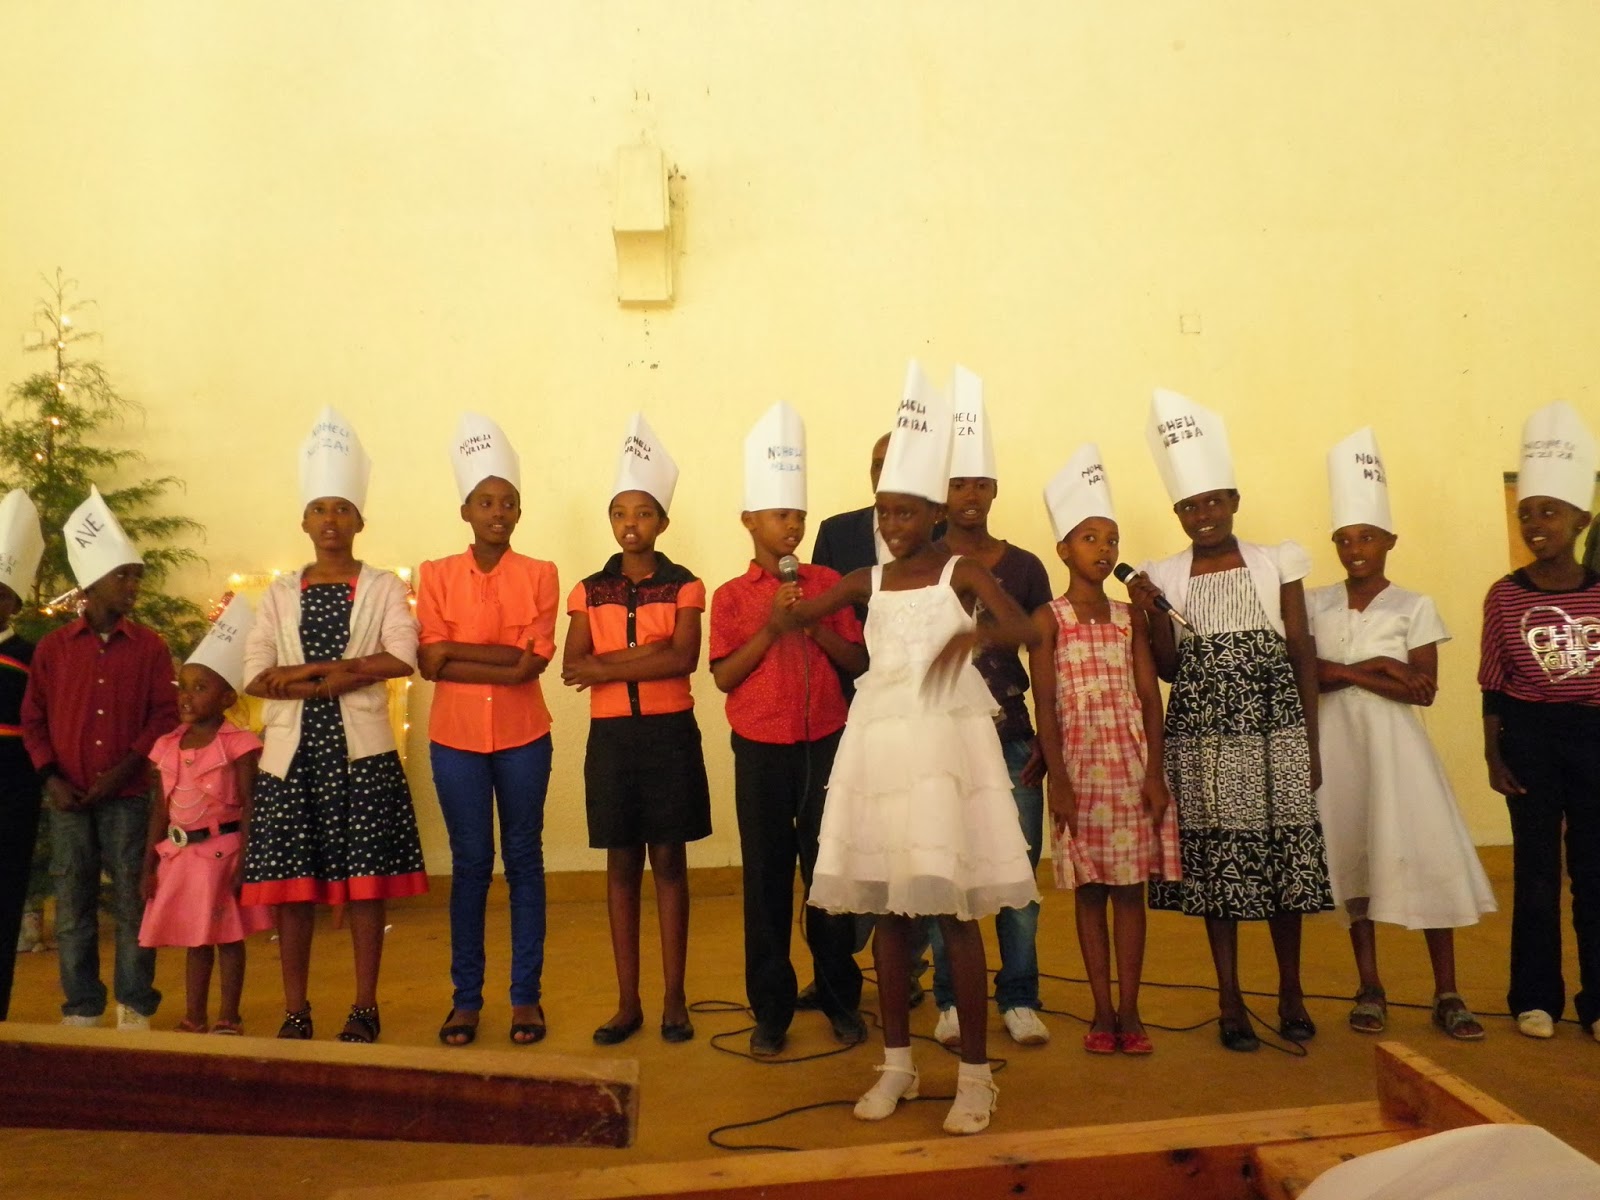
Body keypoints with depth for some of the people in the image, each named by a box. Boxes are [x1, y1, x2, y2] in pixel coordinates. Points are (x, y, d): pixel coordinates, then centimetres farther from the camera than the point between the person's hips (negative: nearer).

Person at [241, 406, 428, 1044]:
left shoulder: (383, 587, 4)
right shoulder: (280, 593, 11)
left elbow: (401, 658, -12)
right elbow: (255, 676, -2)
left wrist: (310, 669, -13)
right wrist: (347, 674, -14)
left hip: (361, 750, -2)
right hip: (292, 750, 2)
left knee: (364, 878, 1)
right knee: (292, 879, 4)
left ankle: (365, 1008, 12)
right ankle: (295, 1010, 16)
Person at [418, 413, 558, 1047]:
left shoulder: (539, 575, -1)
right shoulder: (437, 576, 1)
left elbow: (533, 662, -11)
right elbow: (431, 664, -8)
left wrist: (459, 649, -12)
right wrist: (504, 662, -15)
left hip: (522, 739, 0)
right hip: (456, 739, 1)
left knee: (524, 860, 7)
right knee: (469, 864, 8)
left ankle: (526, 995, 17)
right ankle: (466, 996, 19)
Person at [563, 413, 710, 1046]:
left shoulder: (684, 587, 0)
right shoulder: (589, 591, 6)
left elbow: (684, 659, -14)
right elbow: (572, 668, -5)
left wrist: (606, 666, -14)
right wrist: (646, 653, -16)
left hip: (670, 733, -2)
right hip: (611, 736, 2)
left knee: (668, 860, 4)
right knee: (621, 864, 8)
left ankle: (674, 999, 14)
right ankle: (628, 1001, 18)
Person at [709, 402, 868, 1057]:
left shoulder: (827, 583, 4)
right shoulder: (731, 596, 1)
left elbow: (857, 662, 3)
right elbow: (724, 676, -5)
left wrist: (813, 625, -12)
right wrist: (772, 626, -14)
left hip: (825, 746, 1)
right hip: (761, 751, -1)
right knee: (767, 879, 6)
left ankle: (841, 998, 23)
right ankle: (771, 1009, 18)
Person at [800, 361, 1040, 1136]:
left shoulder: (962, 572, 0)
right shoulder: (865, 581, 11)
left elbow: (1025, 629, -15)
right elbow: (793, 617, 14)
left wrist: (973, 636, -32)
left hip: (946, 739, -4)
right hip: (880, 742, 4)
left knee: (954, 907, -3)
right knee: (888, 907, 8)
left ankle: (975, 1072, 10)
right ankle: (897, 1063, 21)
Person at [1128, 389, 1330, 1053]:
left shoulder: (1275, 564, 2)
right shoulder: (1164, 577, 3)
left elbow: (1303, 656, 4)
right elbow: (1168, 668, 5)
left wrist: (1311, 745, 2)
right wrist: (1152, 615, -13)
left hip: (1275, 735, 0)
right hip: (1203, 742, 0)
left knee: (1284, 858, 5)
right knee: (1215, 863, 5)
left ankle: (1291, 992, 24)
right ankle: (1231, 1001, 18)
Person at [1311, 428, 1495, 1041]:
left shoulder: (1414, 607, 0)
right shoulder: (1316, 604, 6)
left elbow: (1424, 691, -8)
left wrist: (1343, 672, -13)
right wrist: (1374, 671, -14)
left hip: (1393, 743, -2)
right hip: (1336, 744, 2)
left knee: (1424, 855, -5)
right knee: (1350, 857, 6)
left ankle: (1447, 994, 8)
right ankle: (1370, 989, 17)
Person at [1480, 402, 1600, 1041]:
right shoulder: (1504, 595, -2)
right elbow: (1493, 685, 1)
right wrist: (1492, 753, -2)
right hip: (1528, 736, -1)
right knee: (1536, 870, 8)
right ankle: (1536, 997, 19)